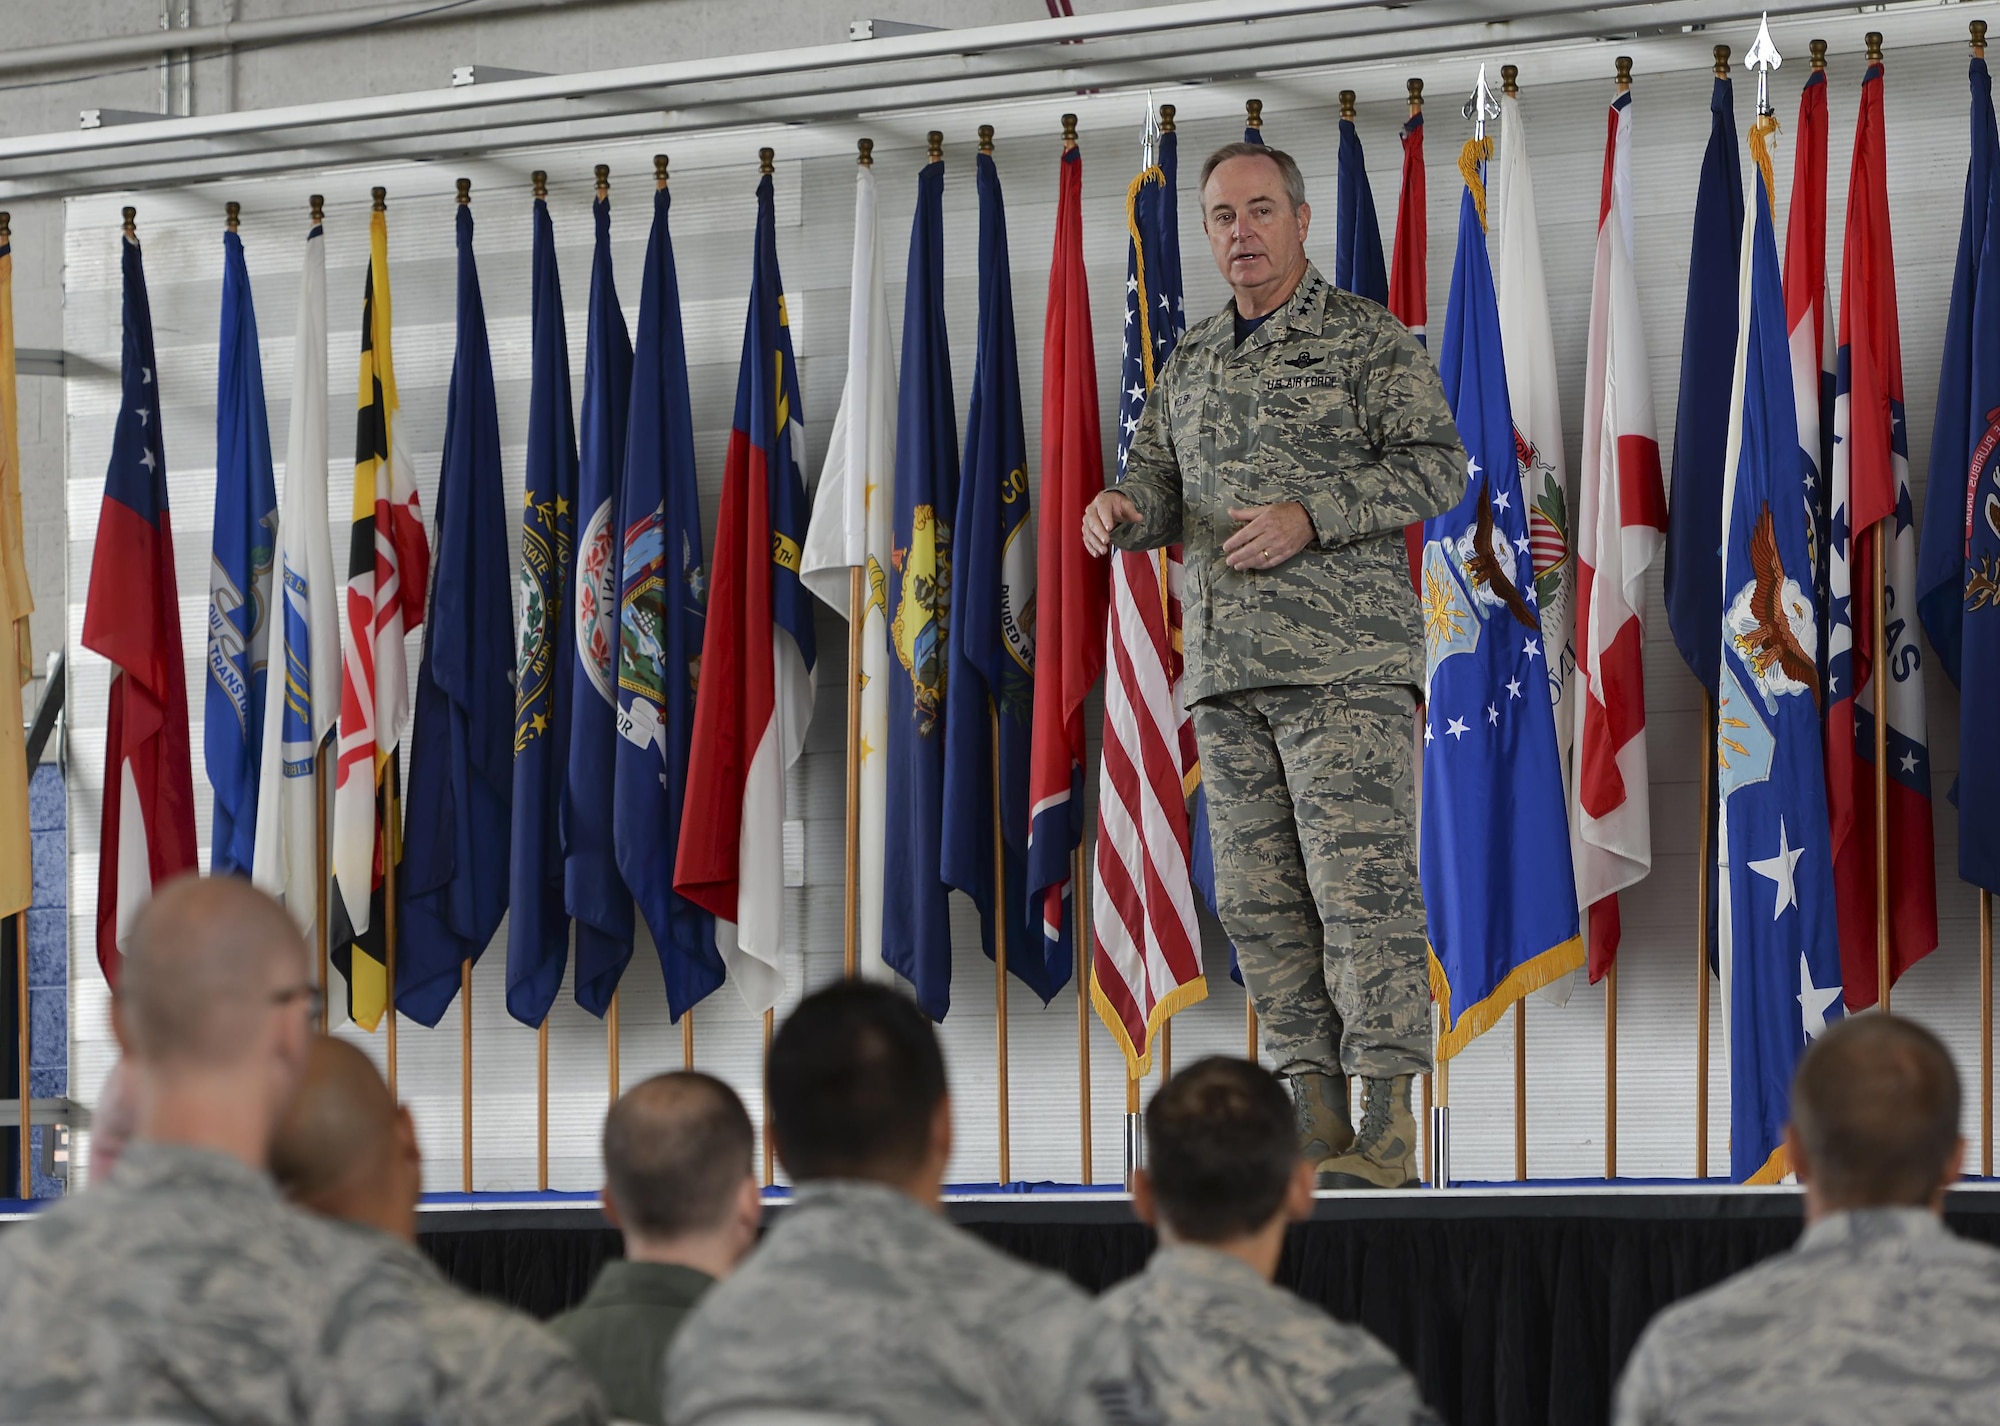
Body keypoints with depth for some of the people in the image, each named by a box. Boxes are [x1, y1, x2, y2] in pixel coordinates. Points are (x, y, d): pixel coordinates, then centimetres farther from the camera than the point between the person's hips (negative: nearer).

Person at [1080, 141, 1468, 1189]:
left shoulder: (1367, 337, 2)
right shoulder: (1190, 365, 20)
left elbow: (1436, 467, -6)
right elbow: (1160, 492, 17)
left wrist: (1309, 516, -18)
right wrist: (1120, 510, -7)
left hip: (1345, 660, -6)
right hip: (1229, 668, 6)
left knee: (1362, 885, -11)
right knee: (1260, 898, 3)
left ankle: (1388, 1125, -11)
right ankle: (1316, 1117, 7)